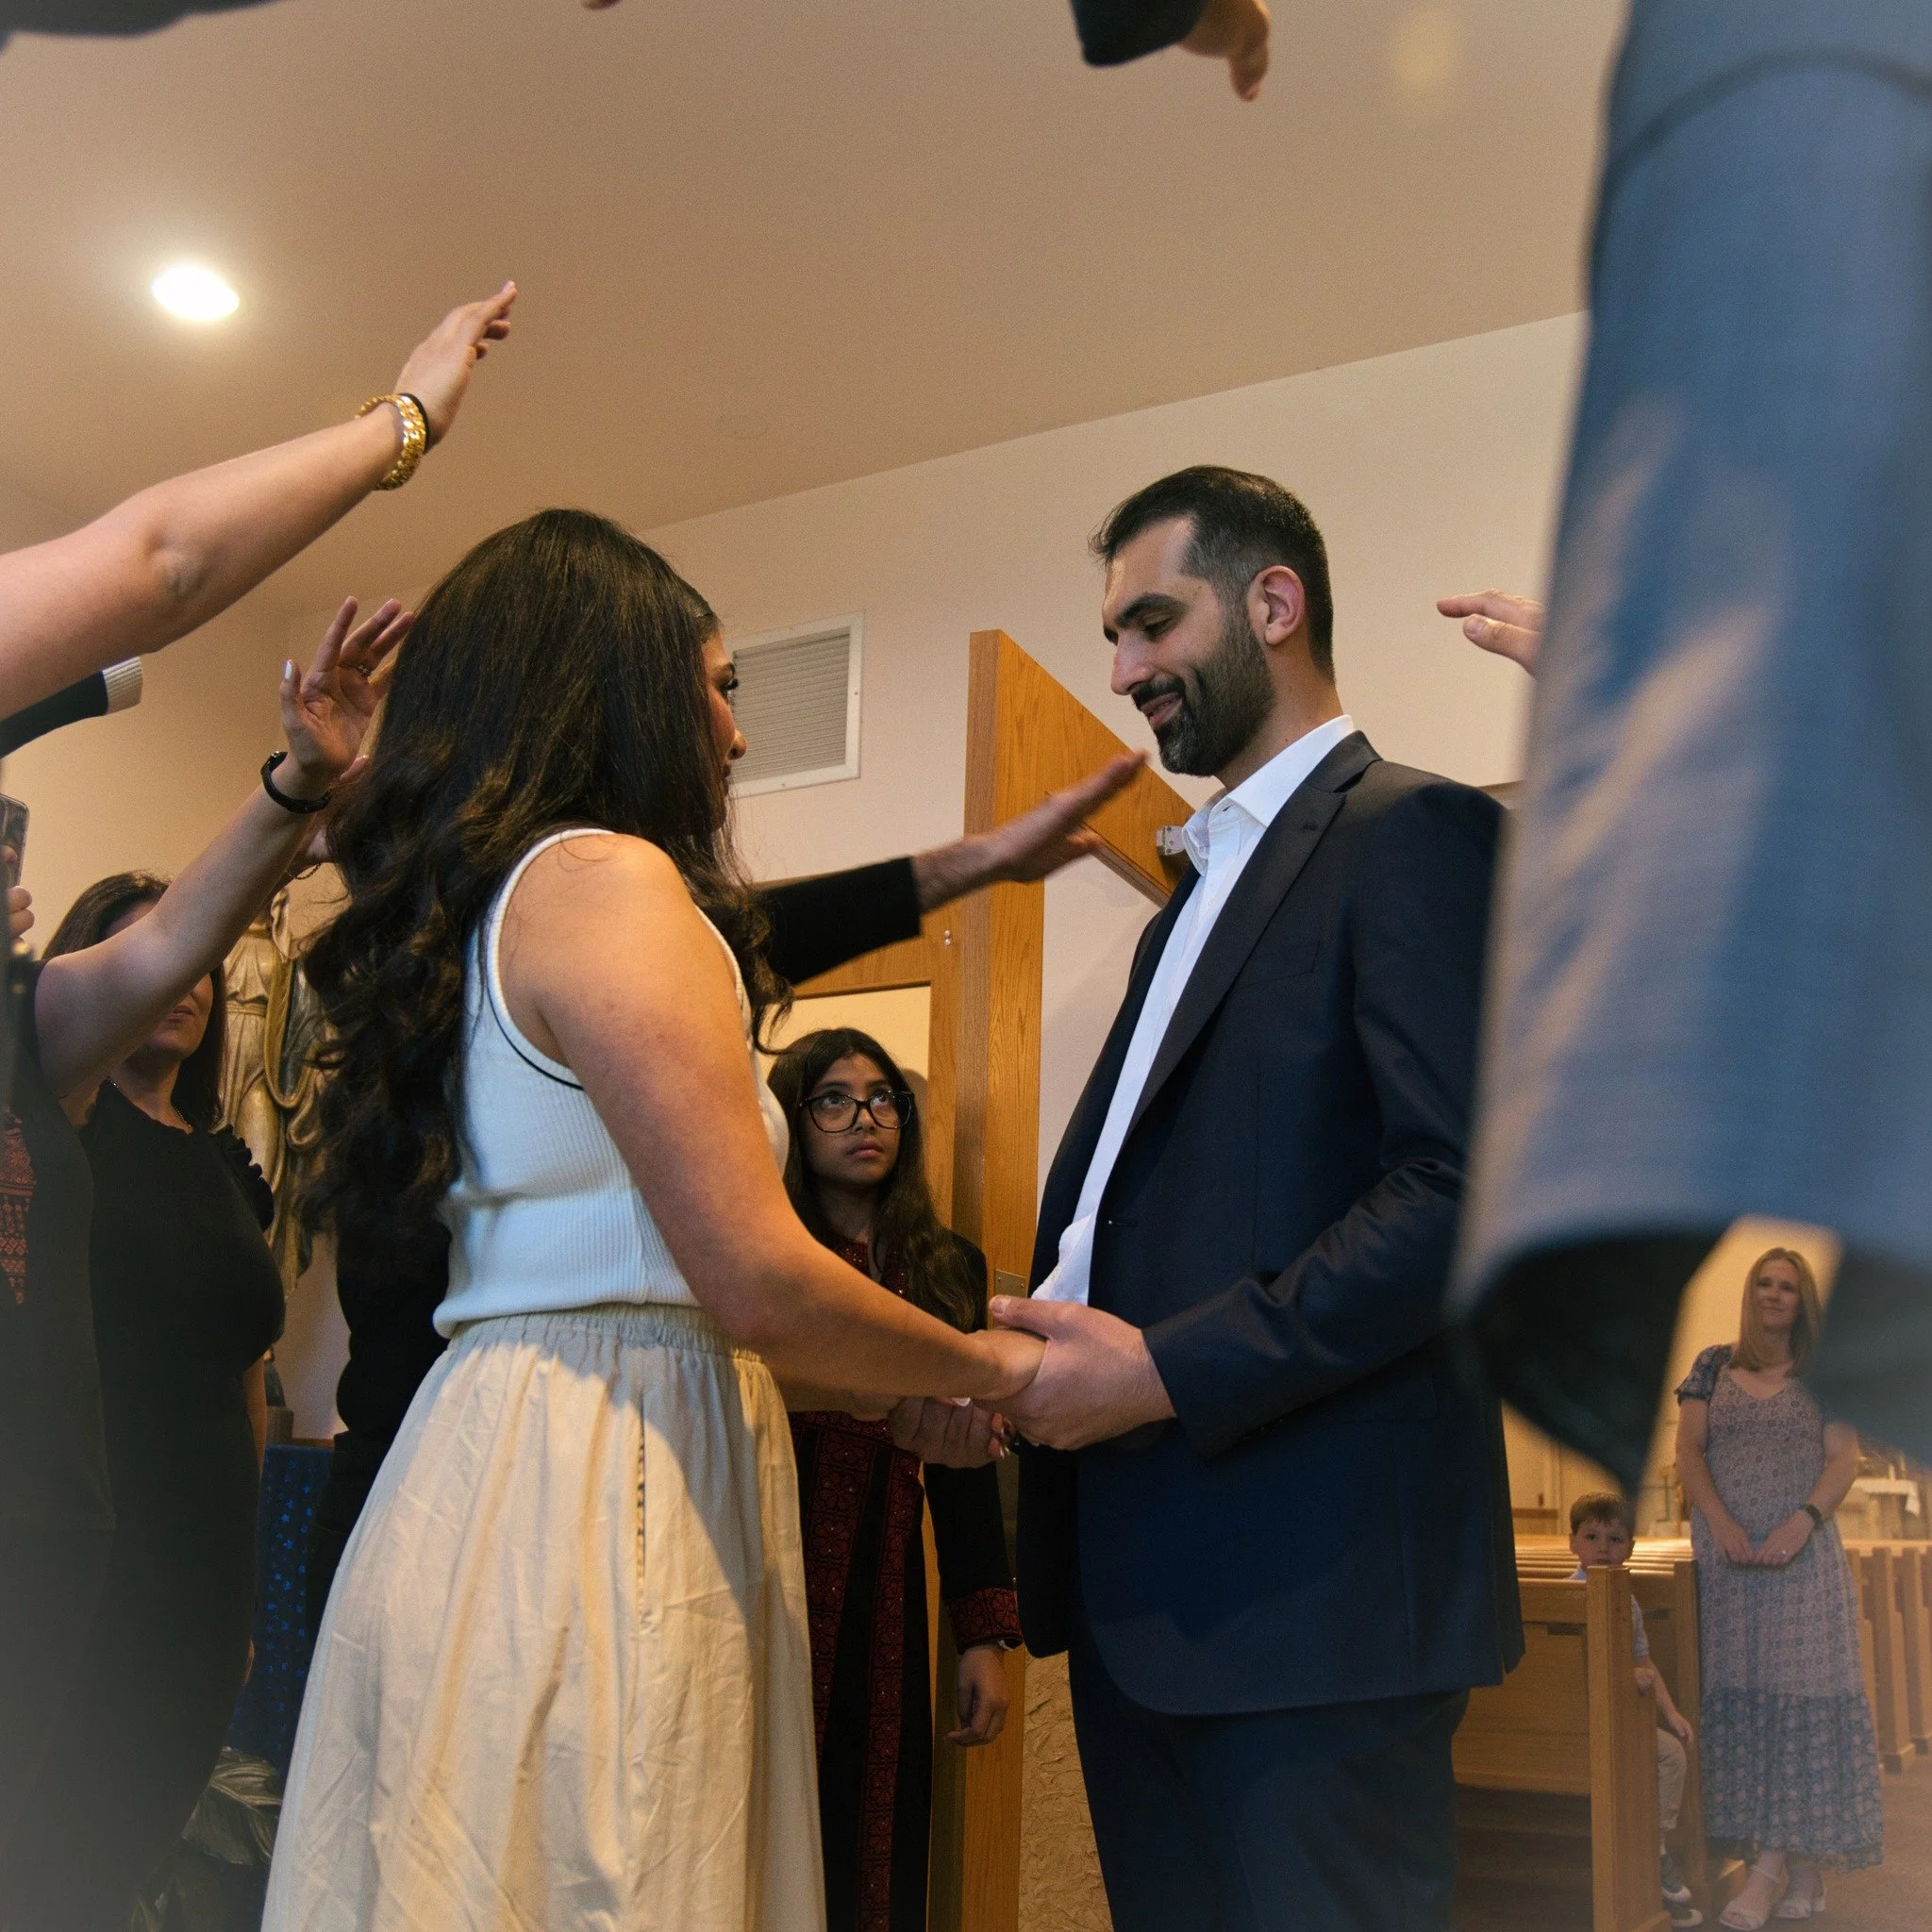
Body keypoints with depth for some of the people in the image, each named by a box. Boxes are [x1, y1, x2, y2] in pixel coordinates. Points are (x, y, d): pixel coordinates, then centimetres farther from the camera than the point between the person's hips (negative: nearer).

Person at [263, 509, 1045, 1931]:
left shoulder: (481, 899, 17)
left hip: (500, 1459, 9)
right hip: (603, 1495, -9)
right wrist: (989, 1370, 1)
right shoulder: (609, 878, -11)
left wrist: (894, 1399, 23)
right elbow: (755, 1276, -17)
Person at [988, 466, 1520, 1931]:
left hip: (1311, 1584, -8)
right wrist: (1022, 1353, 6)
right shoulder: (1200, 891, 22)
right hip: (1140, 1579, 9)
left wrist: (1169, 1371, -19)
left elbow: (1471, 1189, -18)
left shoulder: (1416, 834, -7)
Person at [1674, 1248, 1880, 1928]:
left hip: (1801, 1552, -2)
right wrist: (1720, 1520, -11)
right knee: (1736, 1691, 0)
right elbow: (1687, 1449, 4)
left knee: (1797, 1689, -8)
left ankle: (1774, 1861, -6)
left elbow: (1844, 1457, -1)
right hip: (1724, 1552, 2)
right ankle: (1802, 1868, 8)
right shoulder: (1713, 1367, 11)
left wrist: (1803, 1521, -17)